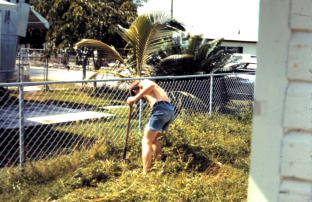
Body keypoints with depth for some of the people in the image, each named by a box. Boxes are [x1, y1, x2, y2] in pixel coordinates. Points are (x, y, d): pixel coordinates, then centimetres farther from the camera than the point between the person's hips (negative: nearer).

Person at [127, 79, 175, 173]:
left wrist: (136, 98, -13)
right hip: (171, 110, 8)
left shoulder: (143, 83, 10)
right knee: (153, 139, 26)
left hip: (160, 109, -8)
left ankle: (145, 173, -8)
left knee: (146, 141, -3)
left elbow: (151, 85, -15)